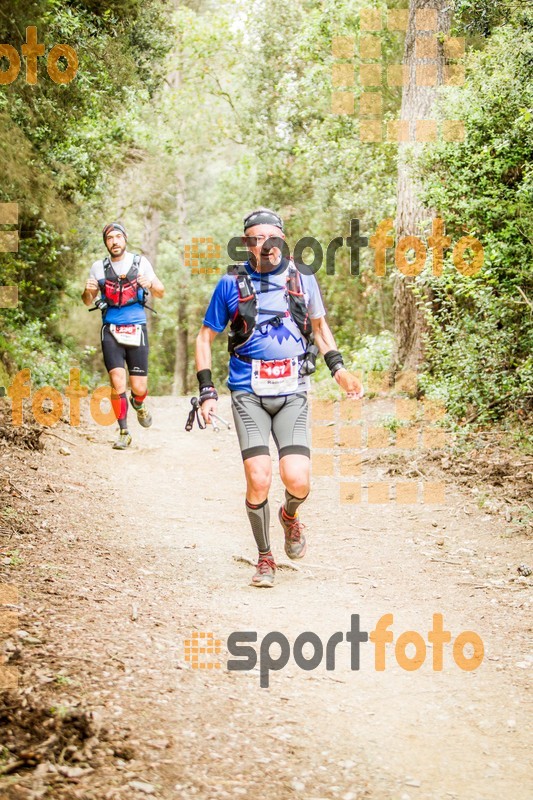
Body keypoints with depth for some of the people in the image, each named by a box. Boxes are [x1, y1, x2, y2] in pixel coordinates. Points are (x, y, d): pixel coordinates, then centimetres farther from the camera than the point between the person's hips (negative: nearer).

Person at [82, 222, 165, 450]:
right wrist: (88, 291, -12)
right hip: (111, 331, 0)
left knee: (139, 388, -1)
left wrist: (151, 284, -18)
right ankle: (123, 433, 1)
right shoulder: (99, 267, 4)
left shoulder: (140, 262, 2)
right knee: (118, 384, -14)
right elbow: (87, 302, 12)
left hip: (137, 330, 0)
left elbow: (160, 293, 5)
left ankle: (138, 404, 36)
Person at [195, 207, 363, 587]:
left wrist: (338, 368, 8)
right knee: (259, 481, -12)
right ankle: (265, 557, 11)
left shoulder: (303, 280, 4)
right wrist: (207, 391, -1)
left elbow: (319, 325, 21)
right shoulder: (231, 284, -1)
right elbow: (205, 338, 8)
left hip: (292, 394, 1)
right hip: (248, 394, -1)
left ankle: (290, 516, 25)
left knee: (297, 481, -13)